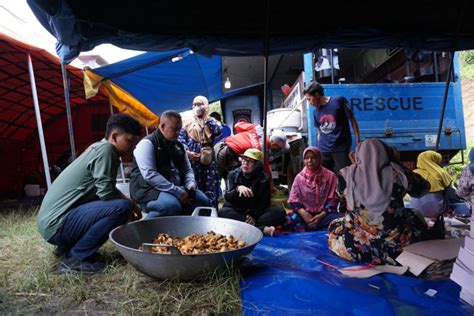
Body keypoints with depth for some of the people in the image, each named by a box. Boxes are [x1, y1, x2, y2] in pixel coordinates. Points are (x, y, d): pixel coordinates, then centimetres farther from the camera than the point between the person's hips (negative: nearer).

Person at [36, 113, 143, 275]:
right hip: (57, 224, -10)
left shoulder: (97, 148, 13)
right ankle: (75, 259, -11)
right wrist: (132, 205, -4)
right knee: (122, 207, -23)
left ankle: (66, 246, 17)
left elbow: (102, 192, 16)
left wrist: (128, 202, 5)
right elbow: (106, 192, -21)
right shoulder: (105, 148, -15)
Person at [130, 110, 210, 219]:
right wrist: (178, 192, -24)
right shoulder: (147, 143, -11)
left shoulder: (178, 146, 13)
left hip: (175, 188, 8)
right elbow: (150, 175, -22)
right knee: (172, 205, -34)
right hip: (150, 188, -7)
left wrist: (191, 185, -5)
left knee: (203, 200, -5)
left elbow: (187, 170, 19)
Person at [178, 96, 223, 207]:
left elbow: (219, 130, -9)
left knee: (210, 186, -2)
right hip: (193, 158, 0)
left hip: (208, 158, 0)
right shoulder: (188, 123, 11)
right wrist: (187, 152, -12)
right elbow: (181, 138, 2)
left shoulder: (211, 121, 13)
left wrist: (207, 118, -5)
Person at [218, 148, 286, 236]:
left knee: (280, 212, -23)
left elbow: (264, 202, -5)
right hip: (236, 210, 0)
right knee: (222, 212, -34)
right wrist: (238, 188, -31)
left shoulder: (264, 178, 0)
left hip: (256, 212, 1)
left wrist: (254, 215, -23)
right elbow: (227, 197, -10)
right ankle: (262, 228, -38)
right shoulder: (233, 174, 0)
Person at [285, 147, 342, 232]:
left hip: (324, 214, 0)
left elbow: (332, 200, 1)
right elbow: (294, 201, 3)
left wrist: (321, 216, -13)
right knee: (290, 219, -31)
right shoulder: (299, 177, 7)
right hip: (305, 214, 1)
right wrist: (304, 214, -16)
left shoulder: (330, 176, 4)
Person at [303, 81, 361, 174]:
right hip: (324, 150, 4)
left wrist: (358, 140, -1)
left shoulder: (339, 101, -6)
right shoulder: (316, 111, 8)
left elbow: (352, 120, -1)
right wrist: (320, 146, 10)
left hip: (341, 148, -4)